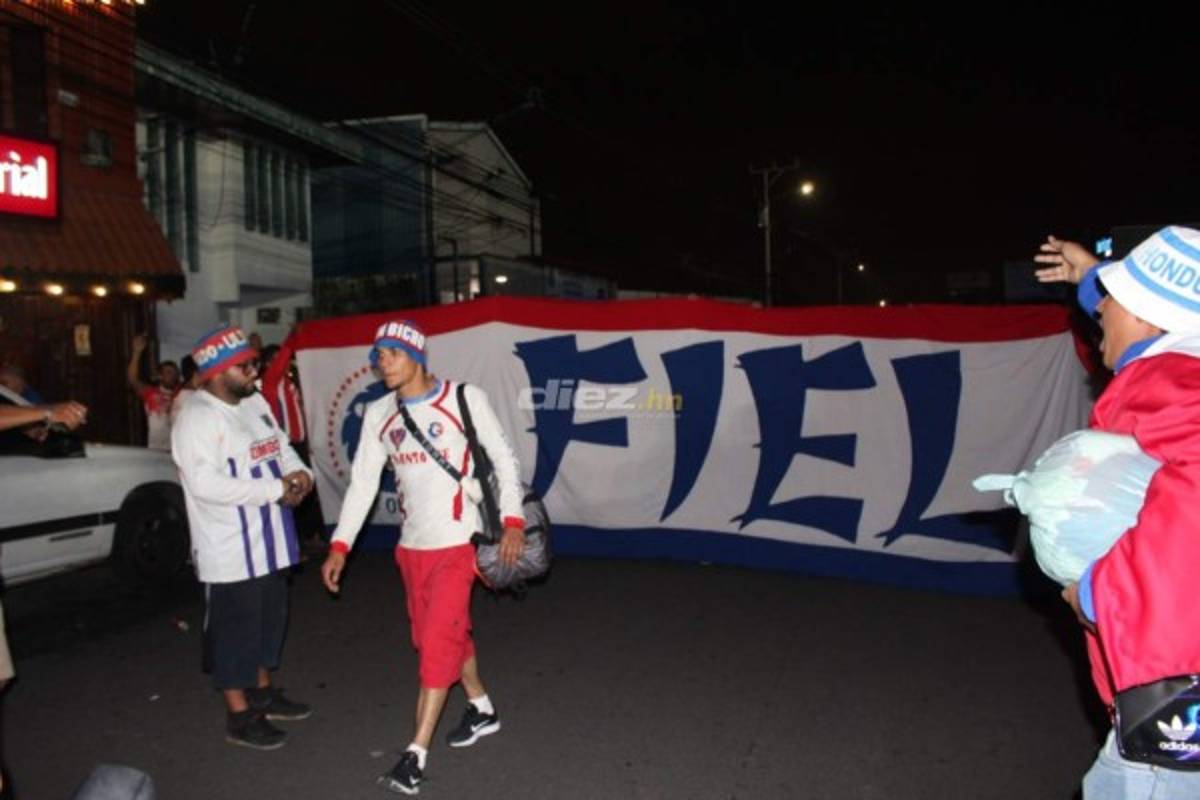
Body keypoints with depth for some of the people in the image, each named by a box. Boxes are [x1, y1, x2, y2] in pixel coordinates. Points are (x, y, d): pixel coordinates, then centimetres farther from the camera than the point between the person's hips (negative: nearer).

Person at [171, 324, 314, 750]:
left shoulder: (255, 403, 8)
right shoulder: (197, 418, -19)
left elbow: (280, 443, 19)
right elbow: (204, 482, -28)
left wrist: (298, 471, -3)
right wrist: (275, 489, -25)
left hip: (268, 542, 9)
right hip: (230, 551, -9)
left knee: (268, 619, 20)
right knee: (235, 628, 4)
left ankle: (262, 692, 39)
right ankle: (240, 715, 20)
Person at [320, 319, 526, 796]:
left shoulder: (464, 399, -9)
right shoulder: (378, 415, 4)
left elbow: (503, 458, -5)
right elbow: (363, 482, 6)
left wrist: (512, 521, -13)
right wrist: (340, 546, 0)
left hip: (457, 542, -5)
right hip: (411, 546, 5)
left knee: (436, 641, -6)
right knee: (449, 634, 17)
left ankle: (416, 755, 5)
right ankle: (482, 709, 38)